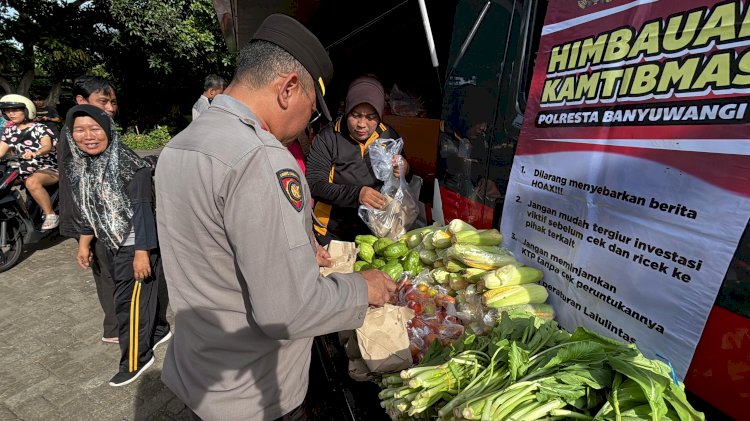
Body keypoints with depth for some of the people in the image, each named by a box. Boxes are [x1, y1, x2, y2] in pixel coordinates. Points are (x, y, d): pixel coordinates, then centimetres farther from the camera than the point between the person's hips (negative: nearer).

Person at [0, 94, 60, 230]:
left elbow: (47, 145, -23)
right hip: (24, 170, 7)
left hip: (48, 168, -7)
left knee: (32, 182, -37)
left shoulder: (39, 128, -4)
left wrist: (35, 153, -45)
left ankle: (51, 215, -27)